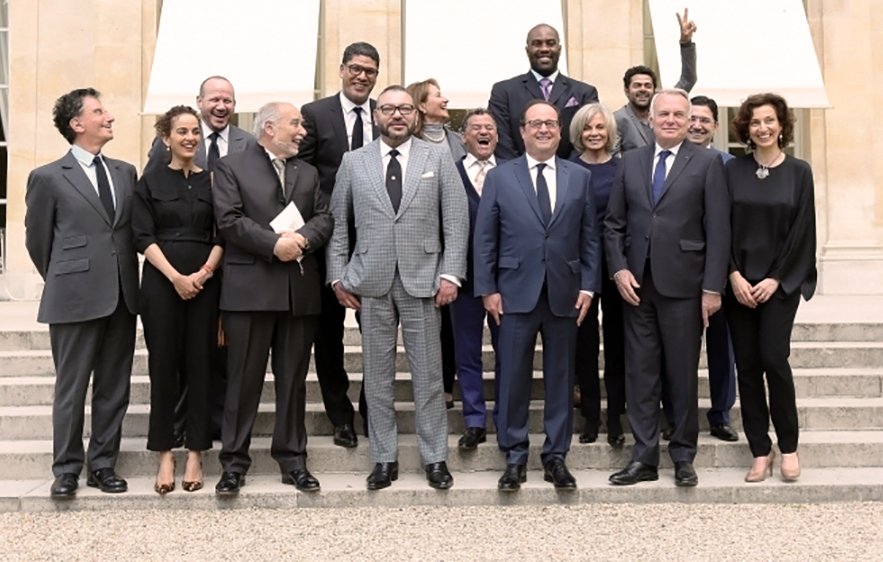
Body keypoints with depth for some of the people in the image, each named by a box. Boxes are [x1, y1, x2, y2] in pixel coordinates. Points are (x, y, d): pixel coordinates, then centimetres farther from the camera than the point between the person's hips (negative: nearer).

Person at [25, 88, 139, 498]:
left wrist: (127, 280, 12)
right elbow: (37, 240, 5)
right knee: (71, 387, 4)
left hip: (122, 296, 4)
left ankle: (102, 464, 20)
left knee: (114, 388, 9)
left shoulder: (125, 172, 11)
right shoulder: (48, 177, -2)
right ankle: (66, 469, 16)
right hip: (76, 298, -4)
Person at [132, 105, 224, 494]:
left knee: (200, 366, 2)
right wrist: (175, 276, -13)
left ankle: (195, 455, 10)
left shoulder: (212, 181, 8)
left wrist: (203, 273, -10)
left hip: (205, 282, 1)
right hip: (161, 282, -1)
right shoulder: (150, 182, 5)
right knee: (163, 366, 1)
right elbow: (143, 236, -2)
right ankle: (165, 457, 8)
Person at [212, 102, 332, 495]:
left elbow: (324, 218, 9)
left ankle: (292, 459, 18)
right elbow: (229, 220, -8)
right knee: (244, 379, 0)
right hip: (250, 287, -4)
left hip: (300, 289, 4)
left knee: (293, 379, 9)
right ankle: (234, 463, 9)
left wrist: (302, 238, -11)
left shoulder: (308, 173, 20)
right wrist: (274, 244, -17)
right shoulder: (231, 167, 3)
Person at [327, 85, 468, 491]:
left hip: (422, 279, -1)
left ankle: (434, 458, 14)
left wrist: (450, 274, -6)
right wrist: (337, 275, 2)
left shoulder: (438, 158, 5)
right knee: (377, 375, 7)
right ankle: (384, 458, 17)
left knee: (428, 373, 4)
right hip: (371, 282, 1)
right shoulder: (354, 162, 8)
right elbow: (337, 222, 8)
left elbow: (456, 220, 2)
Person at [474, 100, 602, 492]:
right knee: (514, 378, 3)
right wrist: (487, 289, -4)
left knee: (560, 378, 7)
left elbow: (589, 237, 7)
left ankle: (556, 457, 18)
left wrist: (588, 286, 0)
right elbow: (485, 239, 2)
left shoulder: (580, 178, 8)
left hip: (565, 294, 2)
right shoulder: (500, 177, 4)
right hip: (516, 293, -1)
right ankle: (514, 458, 14)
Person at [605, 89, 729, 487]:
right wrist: (619, 269, -4)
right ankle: (644, 458, 13)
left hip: (683, 284, -3)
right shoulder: (630, 161, 10)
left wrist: (713, 287, -9)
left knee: (682, 374, 5)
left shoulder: (706, 163, 0)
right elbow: (613, 223, 10)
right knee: (640, 373, 6)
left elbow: (717, 230, -4)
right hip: (636, 283, 3)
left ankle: (683, 457, 18)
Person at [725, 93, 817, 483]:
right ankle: (760, 451, 11)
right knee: (747, 365, 2)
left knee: (774, 359, -9)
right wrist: (734, 275, -8)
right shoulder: (733, 170, 4)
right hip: (739, 282, 2)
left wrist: (775, 279, -8)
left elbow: (802, 230, -2)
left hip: (780, 282, -2)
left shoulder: (798, 172, 2)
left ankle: (788, 446, 9)